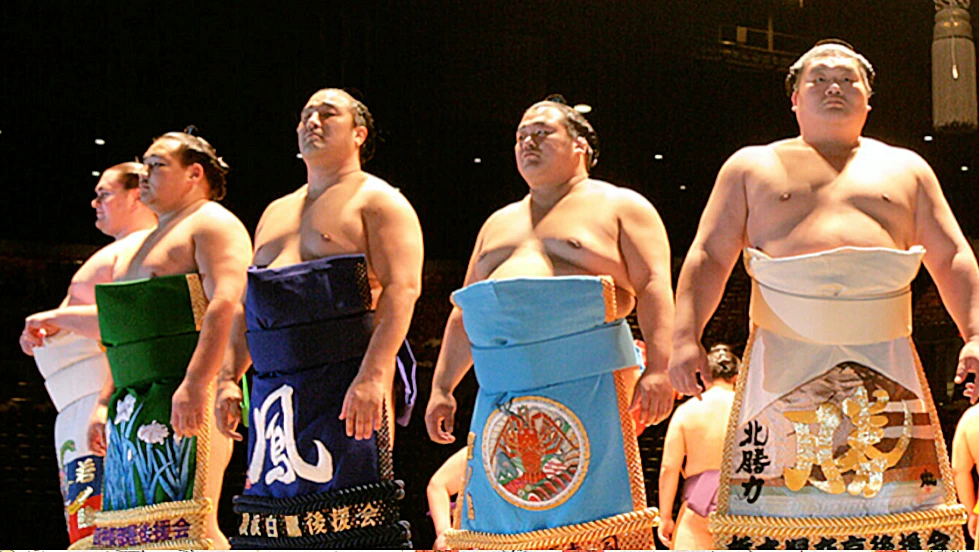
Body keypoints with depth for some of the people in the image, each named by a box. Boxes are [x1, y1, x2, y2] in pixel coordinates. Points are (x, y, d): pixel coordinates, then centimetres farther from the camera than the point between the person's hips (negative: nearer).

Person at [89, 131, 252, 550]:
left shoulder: (212, 224, -1)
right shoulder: (154, 239, 29)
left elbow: (227, 305, -17)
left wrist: (195, 384, -27)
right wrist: (106, 404, 25)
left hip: (186, 399, -10)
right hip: (135, 406, 10)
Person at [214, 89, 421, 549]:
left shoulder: (377, 201, 3)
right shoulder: (276, 213, 26)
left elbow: (401, 288, -11)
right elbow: (247, 304, 27)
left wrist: (372, 375, -22)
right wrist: (229, 378, 13)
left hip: (348, 389, -7)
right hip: (274, 389, 7)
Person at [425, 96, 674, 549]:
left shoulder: (619, 206, 9)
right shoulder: (498, 224, 27)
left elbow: (654, 287, -4)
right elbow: (464, 315, 27)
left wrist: (658, 369, -17)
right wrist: (442, 387, 18)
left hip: (585, 382, -6)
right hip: (503, 392, 6)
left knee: (595, 510, -11)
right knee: (499, 510, 1)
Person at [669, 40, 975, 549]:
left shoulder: (904, 167, 21)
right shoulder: (751, 166, 17)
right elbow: (709, 257, 9)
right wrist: (686, 336, -5)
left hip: (885, 364, 2)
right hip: (784, 362, -1)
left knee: (896, 498, -6)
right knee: (776, 496, -9)